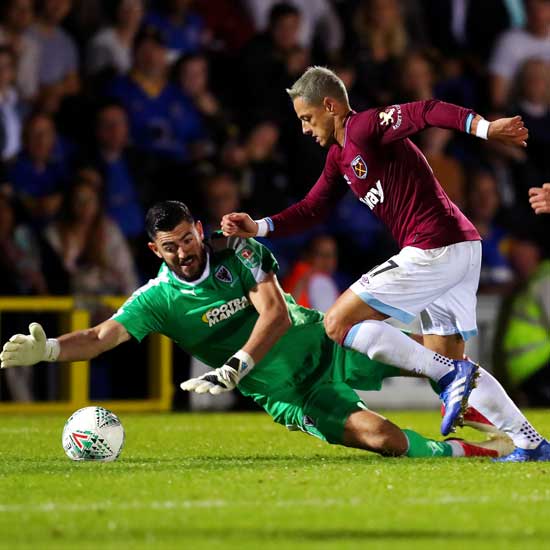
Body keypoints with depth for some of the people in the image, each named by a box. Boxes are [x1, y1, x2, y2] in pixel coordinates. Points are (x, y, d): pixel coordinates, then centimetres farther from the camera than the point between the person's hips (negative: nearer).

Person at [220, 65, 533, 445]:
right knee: (445, 357, 16)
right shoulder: (339, 156, 20)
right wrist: (257, 228, 10)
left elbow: (428, 112, -23)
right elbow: (313, 210, 23)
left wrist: (484, 128, -38)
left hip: (433, 249, -10)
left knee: (338, 323, -7)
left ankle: (450, 376, -14)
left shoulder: (364, 128, -9)